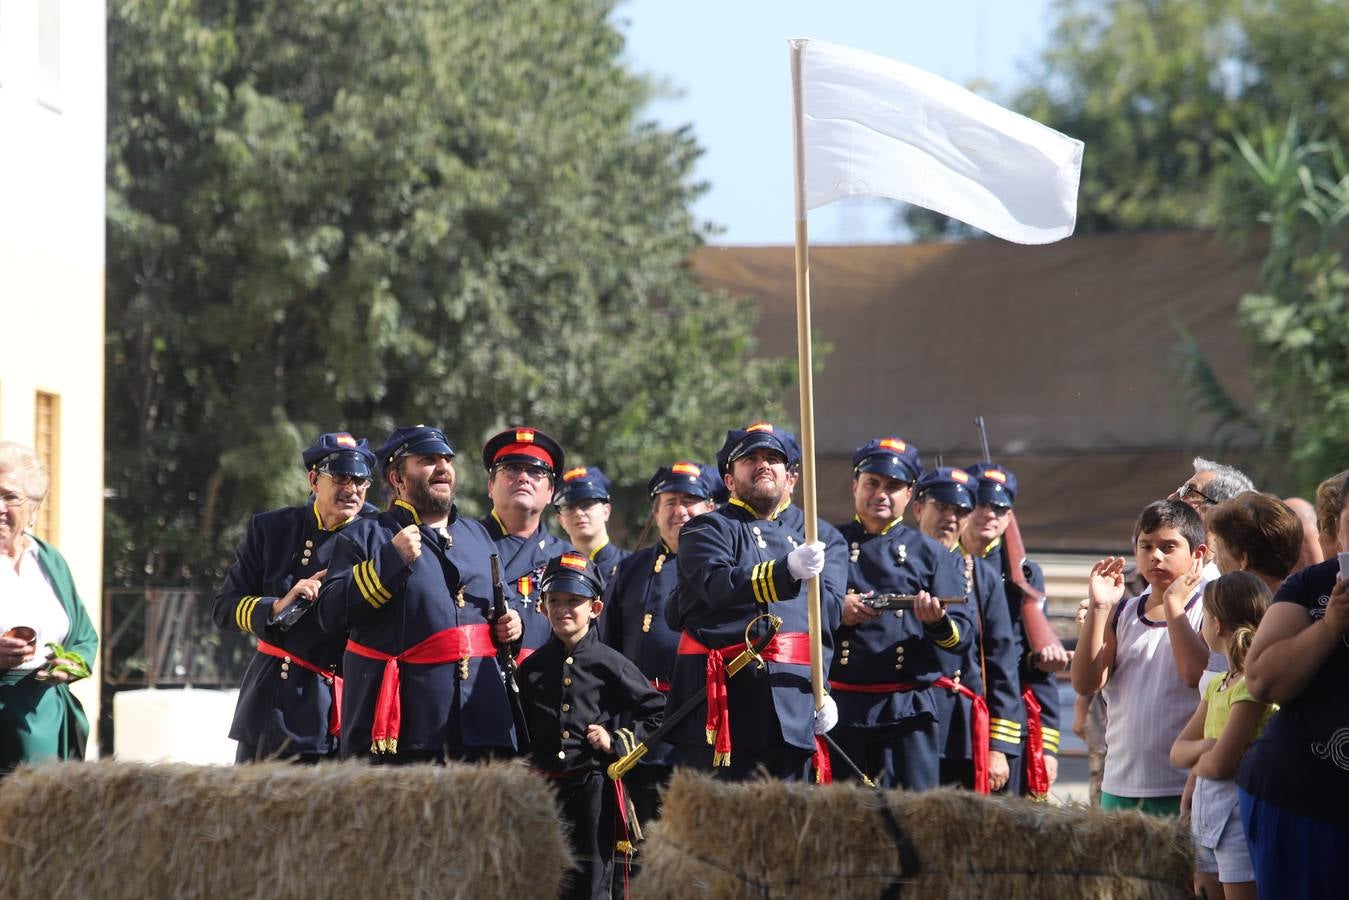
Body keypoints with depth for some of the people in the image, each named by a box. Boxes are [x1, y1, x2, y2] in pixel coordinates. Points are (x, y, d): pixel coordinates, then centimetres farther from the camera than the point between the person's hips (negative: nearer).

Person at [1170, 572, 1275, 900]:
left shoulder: (1253, 685, -15)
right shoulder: (1216, 685, 13)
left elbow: (1219, 764, -20)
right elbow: (1177, 752, 12)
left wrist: (1196, 762, 2)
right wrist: (1204, 748, -10)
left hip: (1239, 816, -9)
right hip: (1207, 814, 9)